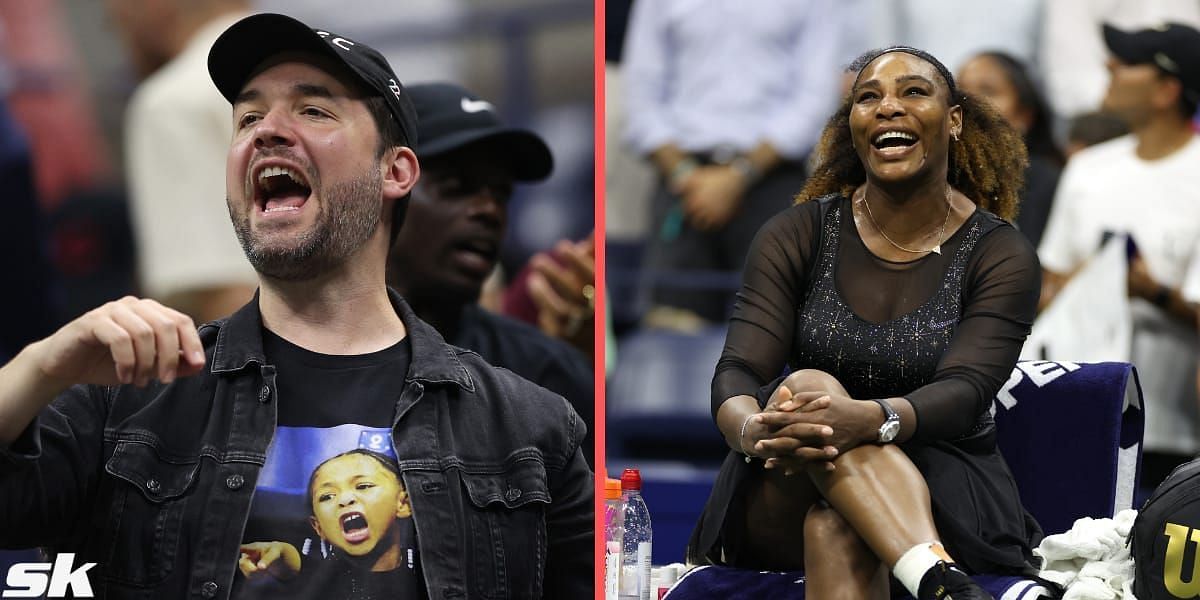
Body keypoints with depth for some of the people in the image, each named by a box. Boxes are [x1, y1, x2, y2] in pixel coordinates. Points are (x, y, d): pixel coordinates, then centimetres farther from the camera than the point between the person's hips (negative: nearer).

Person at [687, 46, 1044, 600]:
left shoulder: (1002, 255, -2)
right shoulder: (797, 235, 3)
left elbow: (963, 393, -19)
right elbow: (737, 373, -9)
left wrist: (866, 420, -43)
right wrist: (751, 430, -37)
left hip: (942, 498, -1)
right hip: (783, 497, 2)